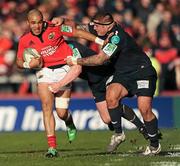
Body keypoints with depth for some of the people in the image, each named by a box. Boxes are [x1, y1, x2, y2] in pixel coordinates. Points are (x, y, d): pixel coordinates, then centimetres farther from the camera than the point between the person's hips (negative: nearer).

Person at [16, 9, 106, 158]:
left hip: (63, 70, -2)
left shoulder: (55, 28, -10)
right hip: (45, 72, 2)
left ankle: (70, 124, 34)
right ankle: (52, 147, -12)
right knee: (47, 107, -16)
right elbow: (19, 61, 11)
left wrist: (100, 41, -3)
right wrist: (29, 64, -12)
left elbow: (78, 33, -1)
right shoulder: (25, 40, -2)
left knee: (62, 113, -6)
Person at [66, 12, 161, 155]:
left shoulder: (117, 36, -26)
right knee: (111, 96, -23)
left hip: (142, 72, -7)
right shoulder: (106, 32, 1)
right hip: (123, 74, 8)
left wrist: (76, 61, -17)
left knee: (144, 108, -20)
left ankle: (155, 144, 2)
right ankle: (118, 133, -7)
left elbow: (100, 59, -26)